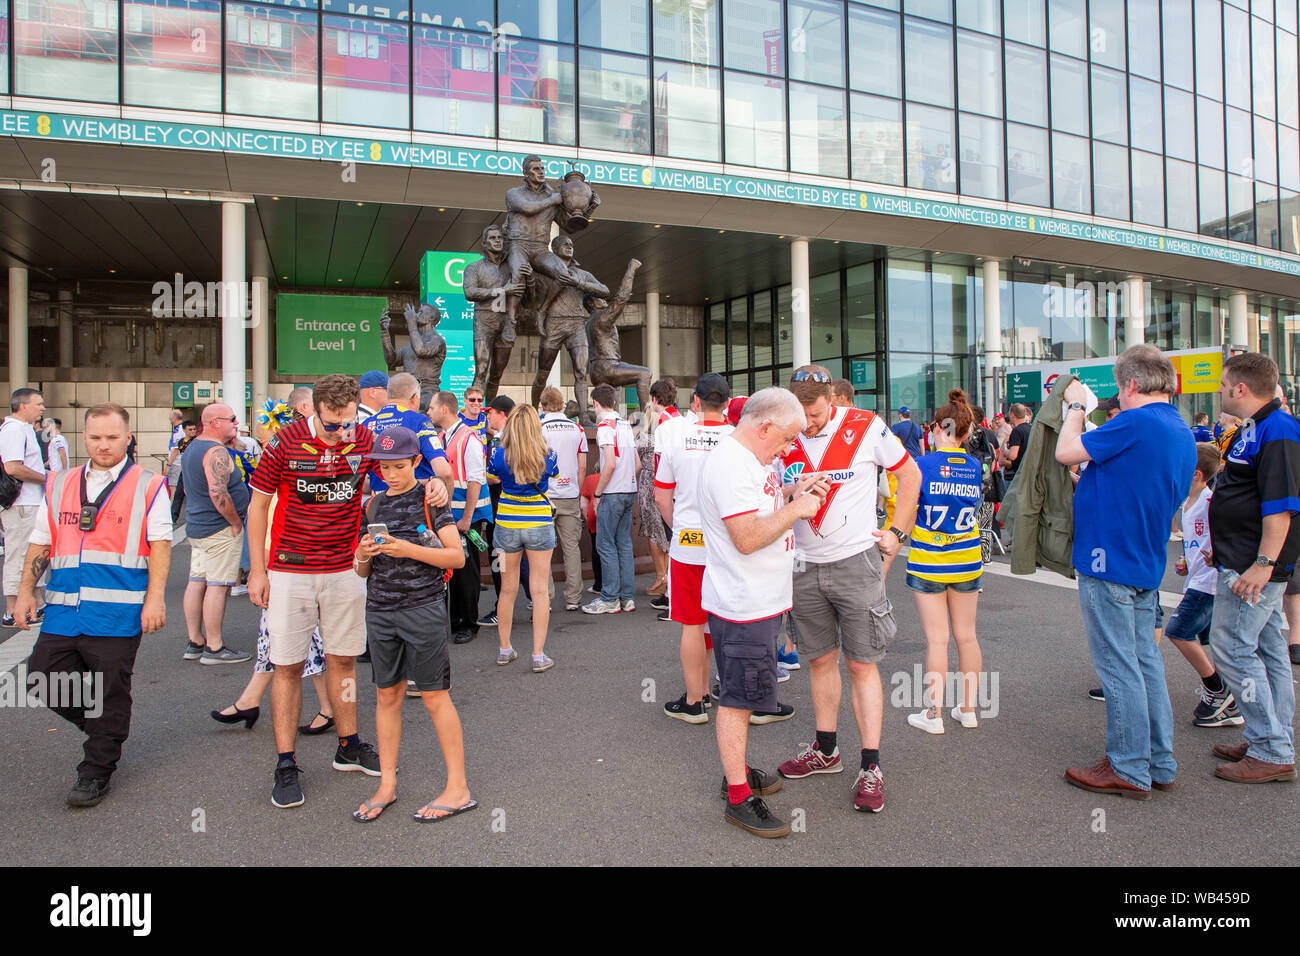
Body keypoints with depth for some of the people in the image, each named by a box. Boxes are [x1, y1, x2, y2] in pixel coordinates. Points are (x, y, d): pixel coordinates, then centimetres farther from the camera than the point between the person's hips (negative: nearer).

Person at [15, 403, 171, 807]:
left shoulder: (148, 486, 3)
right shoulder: (58, 486, 16)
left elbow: (159, 544, -4)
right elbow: (40, 542, 19)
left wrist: (155, 598, -12)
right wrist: (26, 590, 10)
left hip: (118, 611, -4)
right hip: (63, 609, 5)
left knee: (110, 692, 2)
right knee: (44, 676, 3)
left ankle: (96, 770, 18)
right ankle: (102, 729, 29)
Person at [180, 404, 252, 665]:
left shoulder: (192, 447, 15)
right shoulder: (216, 452, -18)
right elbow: (218, 493, -27)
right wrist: (236, 523, -17)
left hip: (196, 526, 10)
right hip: (220, 529, -10)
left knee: (197, 582, 12)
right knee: (218, 586, -6)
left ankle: (195, 643, 20)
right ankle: (214, 648, -2)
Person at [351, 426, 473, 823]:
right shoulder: (374, 505, 11)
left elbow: (457, 556, -10)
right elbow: (362, 571, 15)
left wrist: (410, 550, -20)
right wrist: (362, 557, -8)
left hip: (423, 608, -5)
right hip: (380, 611, 5)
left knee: (435, 697, -1)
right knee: (387, 696, 11)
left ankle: (458, 789, 8)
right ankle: (387, 784, 23)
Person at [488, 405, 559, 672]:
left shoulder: (499, 454, -10)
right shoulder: (547, 456, -10)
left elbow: (491, 478, 9)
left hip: (507, 525, 1)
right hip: (540, 525, -1)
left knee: (508, 589, 14)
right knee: (540, 590, 4)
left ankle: (505, 649, 27)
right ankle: (539, 655, 5)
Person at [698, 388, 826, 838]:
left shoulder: (750, 459, 11)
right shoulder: (730, 464, -22)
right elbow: (747, 537, -27)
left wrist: (792, 493, 9)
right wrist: (796, 509, -17)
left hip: (759, 601, 11)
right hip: (742, 607, -10)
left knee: (742, 695, 20)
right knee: (736, 699, 0)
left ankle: (738, 771, 34)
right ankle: (739, 798, 10)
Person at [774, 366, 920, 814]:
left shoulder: (865, 427, -8)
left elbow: (909, 473, 4)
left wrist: (896, 532, 0)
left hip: (856, 562, -4)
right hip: (804, 566, 4)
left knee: (862, 664, -1)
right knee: (821, 659, 13)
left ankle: (870, 767, 8)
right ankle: (825, 750, 28)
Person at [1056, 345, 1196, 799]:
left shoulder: (1136, 423, -19)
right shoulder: (1182, 434, 12)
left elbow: (1065, 452, -13)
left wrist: (1076, 406, 2)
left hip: (1109, 561, -9)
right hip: (1147, 563, 10)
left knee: (1119, 667, -1)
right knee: (1145, 661, 15)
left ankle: (1129, 770, 9)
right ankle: (1159, 764, 24)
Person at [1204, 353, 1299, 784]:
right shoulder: (1253, 429, 15)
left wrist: (1263, 563, -26)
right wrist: (1223, 547, 27)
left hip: (1252, 567, -11)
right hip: (1250, 562, 11)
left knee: (1232, 648, -9)